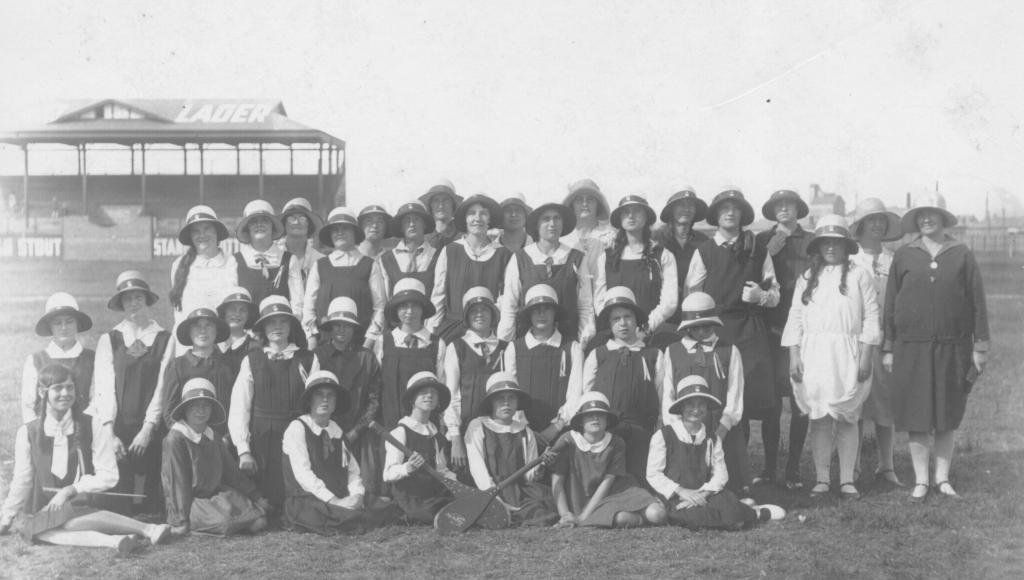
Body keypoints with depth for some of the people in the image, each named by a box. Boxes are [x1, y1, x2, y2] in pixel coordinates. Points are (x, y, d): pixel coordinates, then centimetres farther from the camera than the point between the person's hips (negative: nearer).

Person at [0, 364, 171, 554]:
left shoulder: (92, 428, -4)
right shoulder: (27, 433, -1)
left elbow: (108, 476, -6)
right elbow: (22, 481, 8)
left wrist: (71, 490, -14)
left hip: (83, 507, -1)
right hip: (42, 513, 1)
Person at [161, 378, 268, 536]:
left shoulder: (212, 437, 10)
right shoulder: (175, 438, -12)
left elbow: (232, 471, 17)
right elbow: (177, 481, -14)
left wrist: (256, 496, 15)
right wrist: (180, 521, -16)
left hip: (216, 495, 7)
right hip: (191, 500, -7)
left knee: (258, 522, -11)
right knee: (225, 521, -34)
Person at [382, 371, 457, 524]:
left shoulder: (436, 435, 16)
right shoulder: (400, 432, -6)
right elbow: (388, 474, -12)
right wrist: (408, 468, -32)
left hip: (436, 494, 7)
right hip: (411, 498, -7)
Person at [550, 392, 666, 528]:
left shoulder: (616, 444, -4)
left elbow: (607, 483, -8)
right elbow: (557, 482, -6)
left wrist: (582, 517, -16)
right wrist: (565, 514, -18)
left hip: (618, 491, 2)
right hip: (585, 497, -2)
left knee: (657, 515, -23)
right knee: (620, 518, -34)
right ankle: (638, 519, -2)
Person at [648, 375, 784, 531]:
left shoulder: (712, 440, 11)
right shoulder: (663, 436, -2)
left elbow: (720, 473, 3)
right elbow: (653, 474, -4)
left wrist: (704, 493, -16)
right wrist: (681, 491, -15)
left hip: (704, 495, 3)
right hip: (675, 499, -2)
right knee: (695, 516, -34)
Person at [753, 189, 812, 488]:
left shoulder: (811, 242, 7)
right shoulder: (762, 241, 11)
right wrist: (769, 251, -7)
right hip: (771, 329, 1)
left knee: (800, 402, -1)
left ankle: (793, 468, 7)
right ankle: (769, 467, 8)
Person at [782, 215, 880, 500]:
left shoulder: (859, 276, 3)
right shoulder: (806, 279, 11)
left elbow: (871, 318, 0)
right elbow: (795, 319, 9)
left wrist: (865, 357, -5)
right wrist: (794, 356, 1)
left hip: (848, 355, -2)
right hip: (814, 355, 2)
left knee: (847, 418, 1)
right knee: (819, 418, 2)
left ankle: (847, 479, 8)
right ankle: (822, 479, 7)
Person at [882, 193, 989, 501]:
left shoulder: (961, 255, 4)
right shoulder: (904, 256, 5)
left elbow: (977, 302, 4)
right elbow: (890, 303, 6)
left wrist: (980, 346, 0)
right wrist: (888, 348, 4)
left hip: (952, 349, 0)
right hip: (912, 348, 0)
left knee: (948, 417, 6)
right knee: (916, 417, 1)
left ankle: (942, 479, 17)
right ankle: (921, 481, 10)